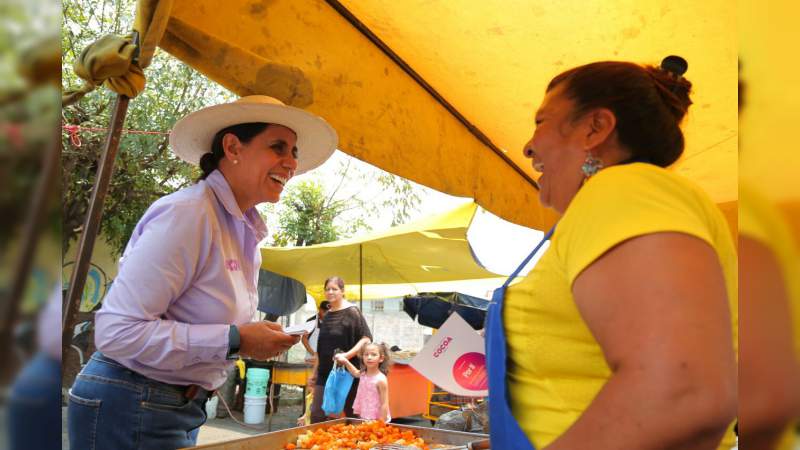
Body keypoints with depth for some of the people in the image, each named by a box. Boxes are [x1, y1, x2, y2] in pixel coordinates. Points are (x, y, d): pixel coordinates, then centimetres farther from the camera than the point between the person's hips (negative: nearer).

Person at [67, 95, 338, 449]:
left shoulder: (244, 230, 6)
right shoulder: (188, 214, -21)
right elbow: (117, 331, -25)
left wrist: (257, 339, 1)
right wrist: (234, 341, -24)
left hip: (183, 407, 9)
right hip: (130, 409, -9)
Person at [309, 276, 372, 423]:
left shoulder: (351, 312, -7)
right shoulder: (327, 316, 13)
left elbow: (367, 338, -13)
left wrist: (347, 355, -24)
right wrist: (315, 372, 19)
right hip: (325, 372, 6)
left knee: (350, 414, 2)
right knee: (316, 414, 3)